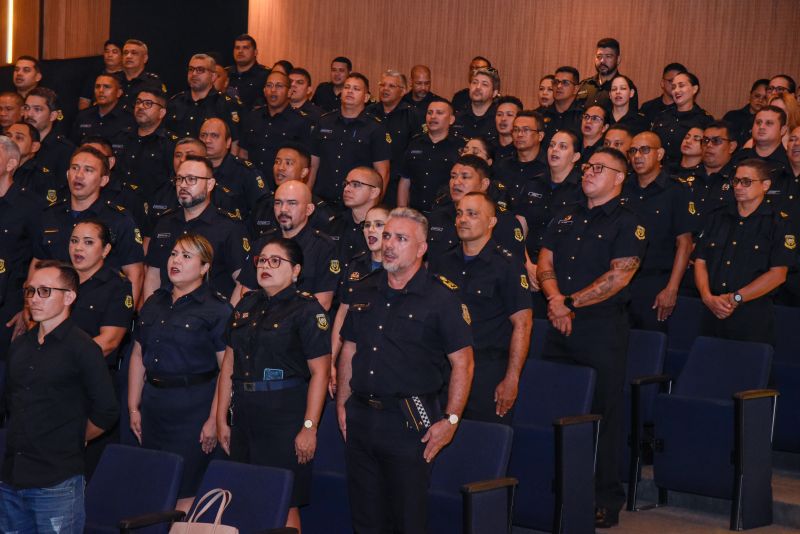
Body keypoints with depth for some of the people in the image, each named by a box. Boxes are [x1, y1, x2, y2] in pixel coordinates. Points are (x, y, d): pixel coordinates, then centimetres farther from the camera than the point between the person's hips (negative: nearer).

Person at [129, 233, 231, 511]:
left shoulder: (217, 309, -6)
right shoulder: (154, 303, 14)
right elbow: (138, 356, 17)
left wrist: (215, 420, -16)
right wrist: (133, 408, 13)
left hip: (194, 405, -6)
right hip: (153, 402, 6)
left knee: (184, 493, -5)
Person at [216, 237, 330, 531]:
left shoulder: (307, 309, -5)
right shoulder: (247, 304, 14)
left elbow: (319, 372, -10)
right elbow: (229, 362, 16)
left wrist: (309, 427, -16)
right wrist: (221, 418, 12)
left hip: (285, 414, -6)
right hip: (244, 413, 6)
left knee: (284, 506, -3)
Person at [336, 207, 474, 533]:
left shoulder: (441, 300, -6)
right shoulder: (366, 295, 12)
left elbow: (462, 363, -8)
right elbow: (348, 352, 18)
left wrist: (450, 420, -13)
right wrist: (342, 404, 11)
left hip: (408, 423, -5)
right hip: (360, 418, 6)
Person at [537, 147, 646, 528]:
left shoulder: (627, 224, -4)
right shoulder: (565, 218, 16)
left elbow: (617, 278, -14)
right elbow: (544, 262, 9)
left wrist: (569, 303, -13)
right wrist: (555, 299, -10)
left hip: (602, 329, -6)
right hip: (559, 327, 6)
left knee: (603, 412, -2)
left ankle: (606, 500, 5)